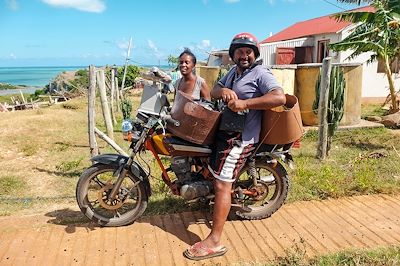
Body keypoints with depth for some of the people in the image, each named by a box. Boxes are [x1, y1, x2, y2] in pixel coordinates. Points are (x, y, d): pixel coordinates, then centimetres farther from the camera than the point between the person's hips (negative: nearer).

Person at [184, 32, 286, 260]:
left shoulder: (260, 73, -11)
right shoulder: (234, 71, 16)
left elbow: (280, 98, -26)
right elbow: (213, 91, 10)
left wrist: (244, 103, -29)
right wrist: (223, 91, -15)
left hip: (240, 137, -10)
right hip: (226, 130, 10)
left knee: (222, 184, -11)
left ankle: (214, 242, -4)